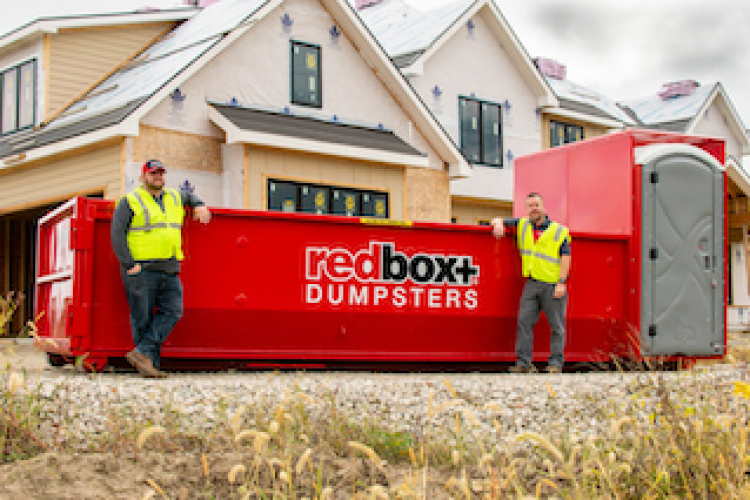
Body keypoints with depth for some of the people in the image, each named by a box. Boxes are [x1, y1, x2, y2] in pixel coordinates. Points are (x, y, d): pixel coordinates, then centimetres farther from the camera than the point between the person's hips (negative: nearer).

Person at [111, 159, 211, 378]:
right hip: (142, 270, -5)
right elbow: (117, 234, -6)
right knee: (143, 319, -3)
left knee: (172, 312, -10)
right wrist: (129, 264, -14)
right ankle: (151, 363, 0)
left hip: (170, 271, 6)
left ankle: (142, 352, -11)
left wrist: (199, 206, 23)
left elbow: (187, 195, 44)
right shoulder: (130, 202, 1)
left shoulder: (174, 198, 20)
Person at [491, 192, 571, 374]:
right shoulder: (522, 226, 14)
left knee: (557, 325, 0)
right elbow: (498, 221, 20)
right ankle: (523, 362, 0)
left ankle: (556, 363, 7)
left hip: (552, 286, -4)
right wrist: (499, 224, -5)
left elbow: (565, 257, -4)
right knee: (524, 321, -3)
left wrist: (561, 283, -13)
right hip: (531, 284, 4)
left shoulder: (559, 231, 1)